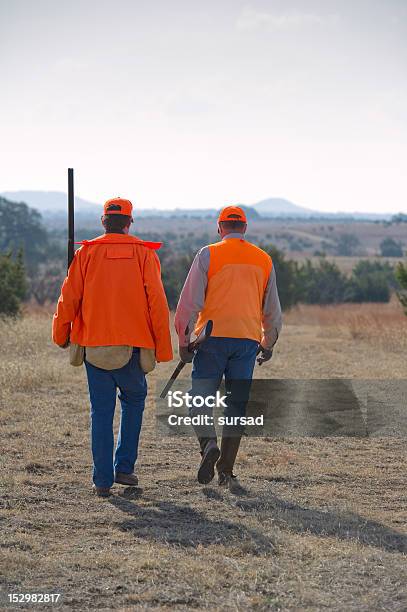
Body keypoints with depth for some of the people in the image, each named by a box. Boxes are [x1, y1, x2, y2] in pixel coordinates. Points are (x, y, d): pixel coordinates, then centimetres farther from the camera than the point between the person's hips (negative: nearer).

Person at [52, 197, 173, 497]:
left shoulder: (86, 253, 1)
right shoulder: (144, 253, 0)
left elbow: (69, 298, 0)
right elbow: (157, 303, -4)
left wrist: (61, 335, 15)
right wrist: (163, 348, 0)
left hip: (94, 345, 1)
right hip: (132, 346, 0)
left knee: (101, 412, 7)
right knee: (134, 400, 21)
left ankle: (102, 480, 5)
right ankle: (124, 467, 16)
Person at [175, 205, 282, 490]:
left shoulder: (208, 255, 0)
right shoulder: (264, 260, 11)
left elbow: (190, 301, -5)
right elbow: (272, 309, 17)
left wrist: (184, 340, 2)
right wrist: (269, 343, 28)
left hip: (213, 338, -3)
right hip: (248, 340, 3)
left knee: (201, 398, 4)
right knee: (237, 405, 6)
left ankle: (209, 443, -22)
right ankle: (226, 470, 6)